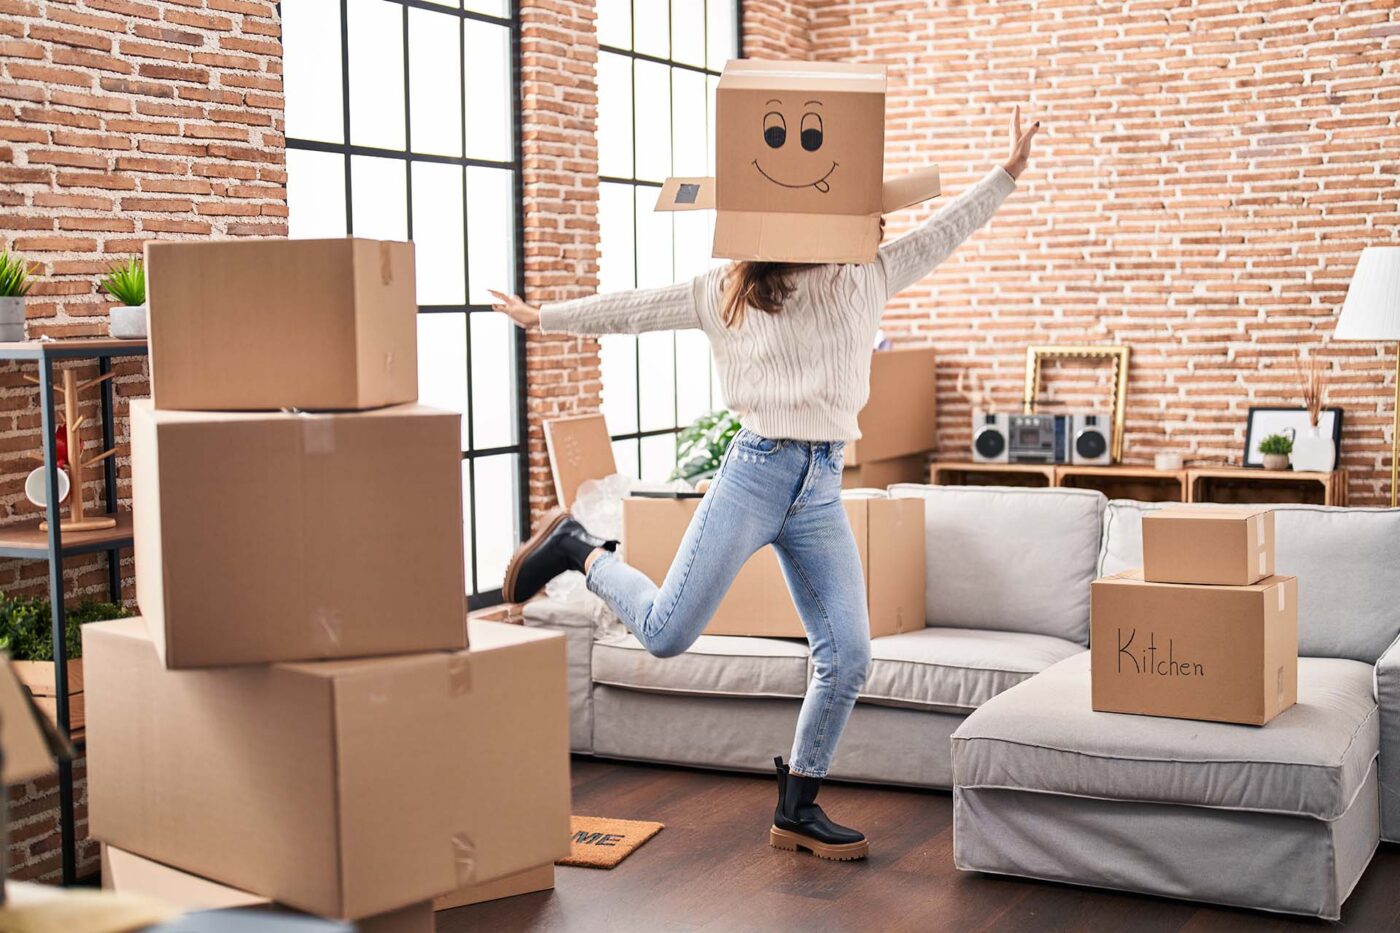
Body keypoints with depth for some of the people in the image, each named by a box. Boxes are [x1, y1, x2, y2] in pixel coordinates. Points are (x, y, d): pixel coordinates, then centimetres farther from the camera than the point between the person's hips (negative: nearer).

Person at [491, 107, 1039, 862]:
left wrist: (1008, 172, 5)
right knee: (666, 633, -9)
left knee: (847, 658, -1)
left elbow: (941, 233, 12)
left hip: (823, 488, 3)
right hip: (755, 472, -3)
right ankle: (577, 549, 19)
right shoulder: (725, 291, 7)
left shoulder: (865, 279, 12)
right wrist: (545, 317, 15)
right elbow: (633, 310, 12)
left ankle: (796, 812, 14)